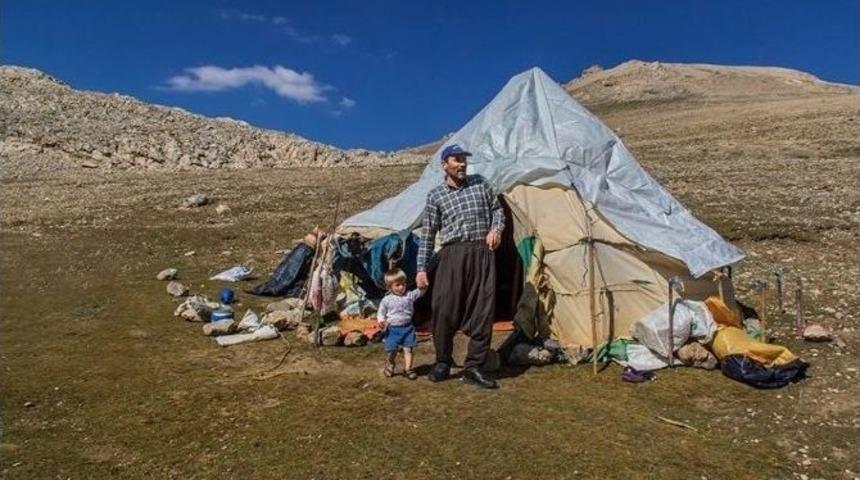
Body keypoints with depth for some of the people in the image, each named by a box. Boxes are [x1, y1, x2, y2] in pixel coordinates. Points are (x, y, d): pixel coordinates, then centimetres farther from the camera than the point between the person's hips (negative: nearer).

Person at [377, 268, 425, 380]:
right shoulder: (386, 300, -1)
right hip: (393, 329, -1)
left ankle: (408, 369, 11)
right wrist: (381, 320, -15)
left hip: (407, 327, 1)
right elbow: (381, 312, 4)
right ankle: (390, 365, 35)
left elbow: (420, 292, -5)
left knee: (408, 349, 0)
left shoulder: (409, 295, 3)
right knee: (393, 350, 8)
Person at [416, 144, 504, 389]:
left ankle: (473, 367, 11)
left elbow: (497, 209, 20)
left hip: (482, 254, 2)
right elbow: (428, 234, 8)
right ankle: (443, 363, 15)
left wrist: (496, 229, -2)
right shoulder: (436, 196, 7)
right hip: (452, 255, -2)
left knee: (482, 311, 1)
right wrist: (421, 268, 4)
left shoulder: (480, 183, 13)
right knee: (444, 310, -5)